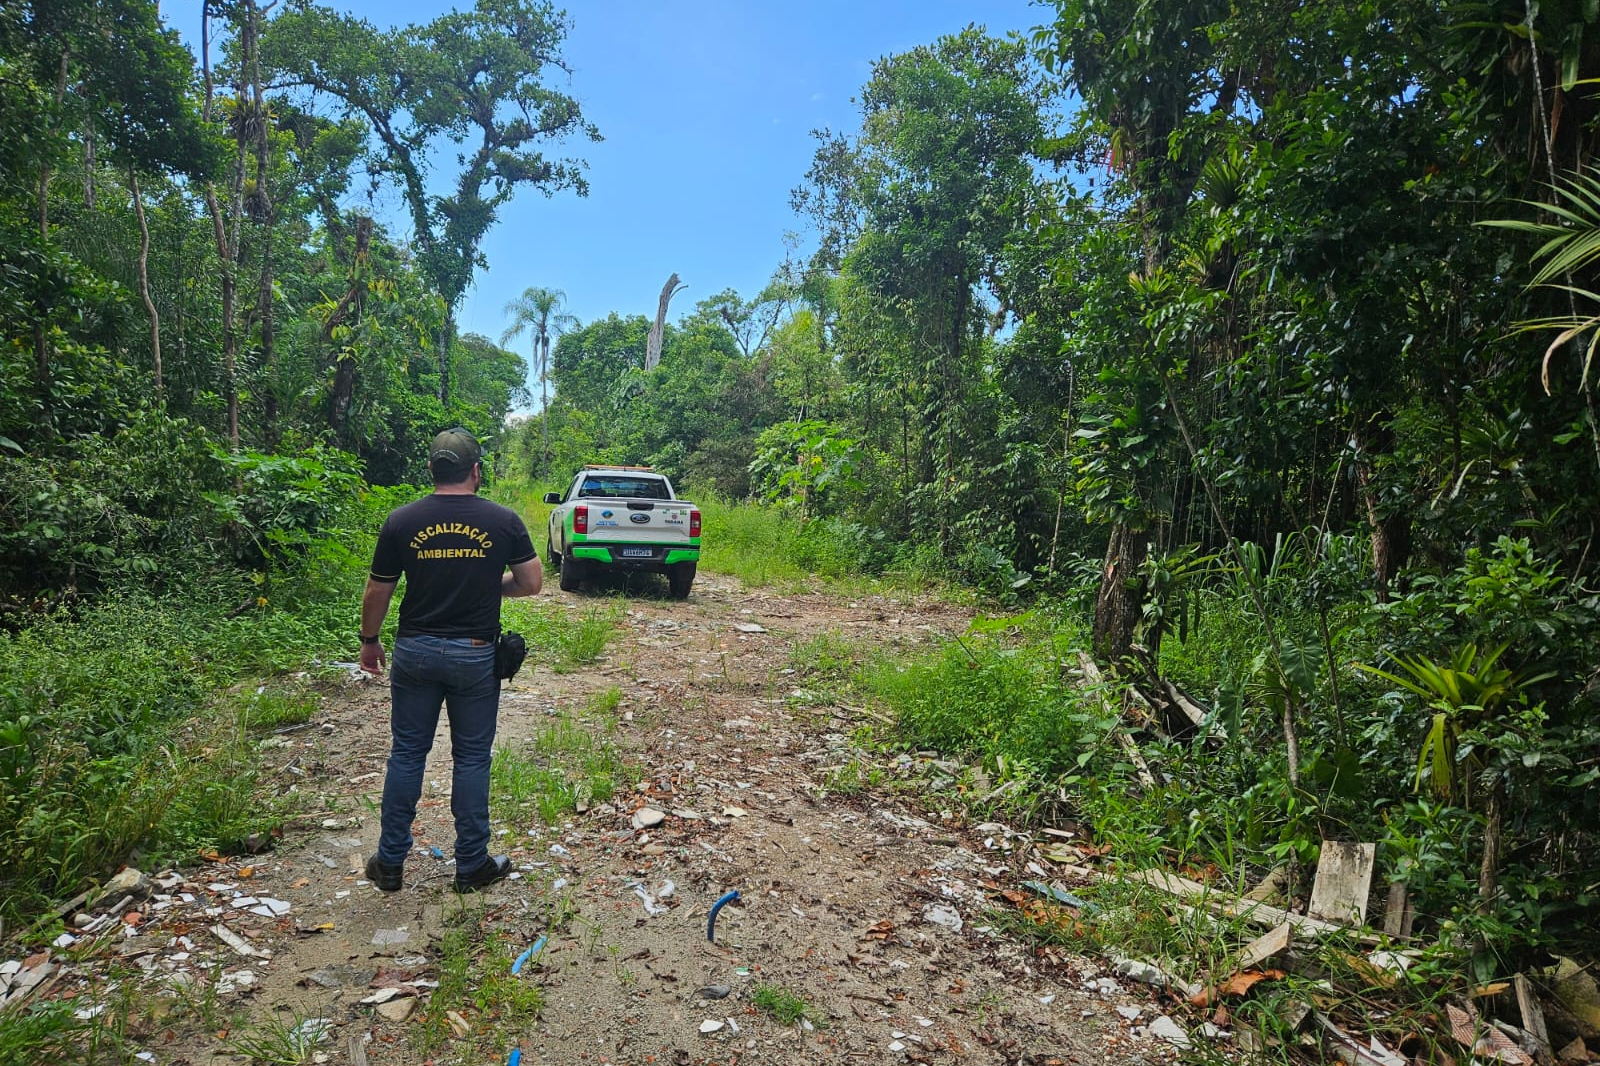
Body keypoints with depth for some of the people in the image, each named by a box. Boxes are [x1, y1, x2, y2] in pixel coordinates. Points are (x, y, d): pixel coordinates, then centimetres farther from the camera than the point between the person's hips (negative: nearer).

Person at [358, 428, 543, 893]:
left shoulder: (401, 521, -5)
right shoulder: (503, 521, -8)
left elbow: (376, 593, 2)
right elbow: (531, 583, -3)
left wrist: (369, 640, 18)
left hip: (415, 651, 1)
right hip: (476, 655, -1)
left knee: (407, 754, 14)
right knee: (471, 758, 10)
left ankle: (390, 863, 24)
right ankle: (472, 865, 20)